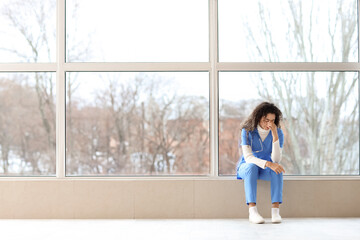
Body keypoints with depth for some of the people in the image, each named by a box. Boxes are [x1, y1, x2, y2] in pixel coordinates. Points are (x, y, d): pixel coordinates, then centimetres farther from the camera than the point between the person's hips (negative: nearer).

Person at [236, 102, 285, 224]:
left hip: (265, 170, 2)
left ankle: (275, 210, -37)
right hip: (246, 167, -2)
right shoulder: (247, 131, -17)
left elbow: (276, 160, -21)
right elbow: (248, 157, -25)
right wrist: (268, 164, -42)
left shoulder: (278, 133, -12)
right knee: (252, 166, -38)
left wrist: (275, 135, -31)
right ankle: (252, 211, -43)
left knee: (277, 169, -33)